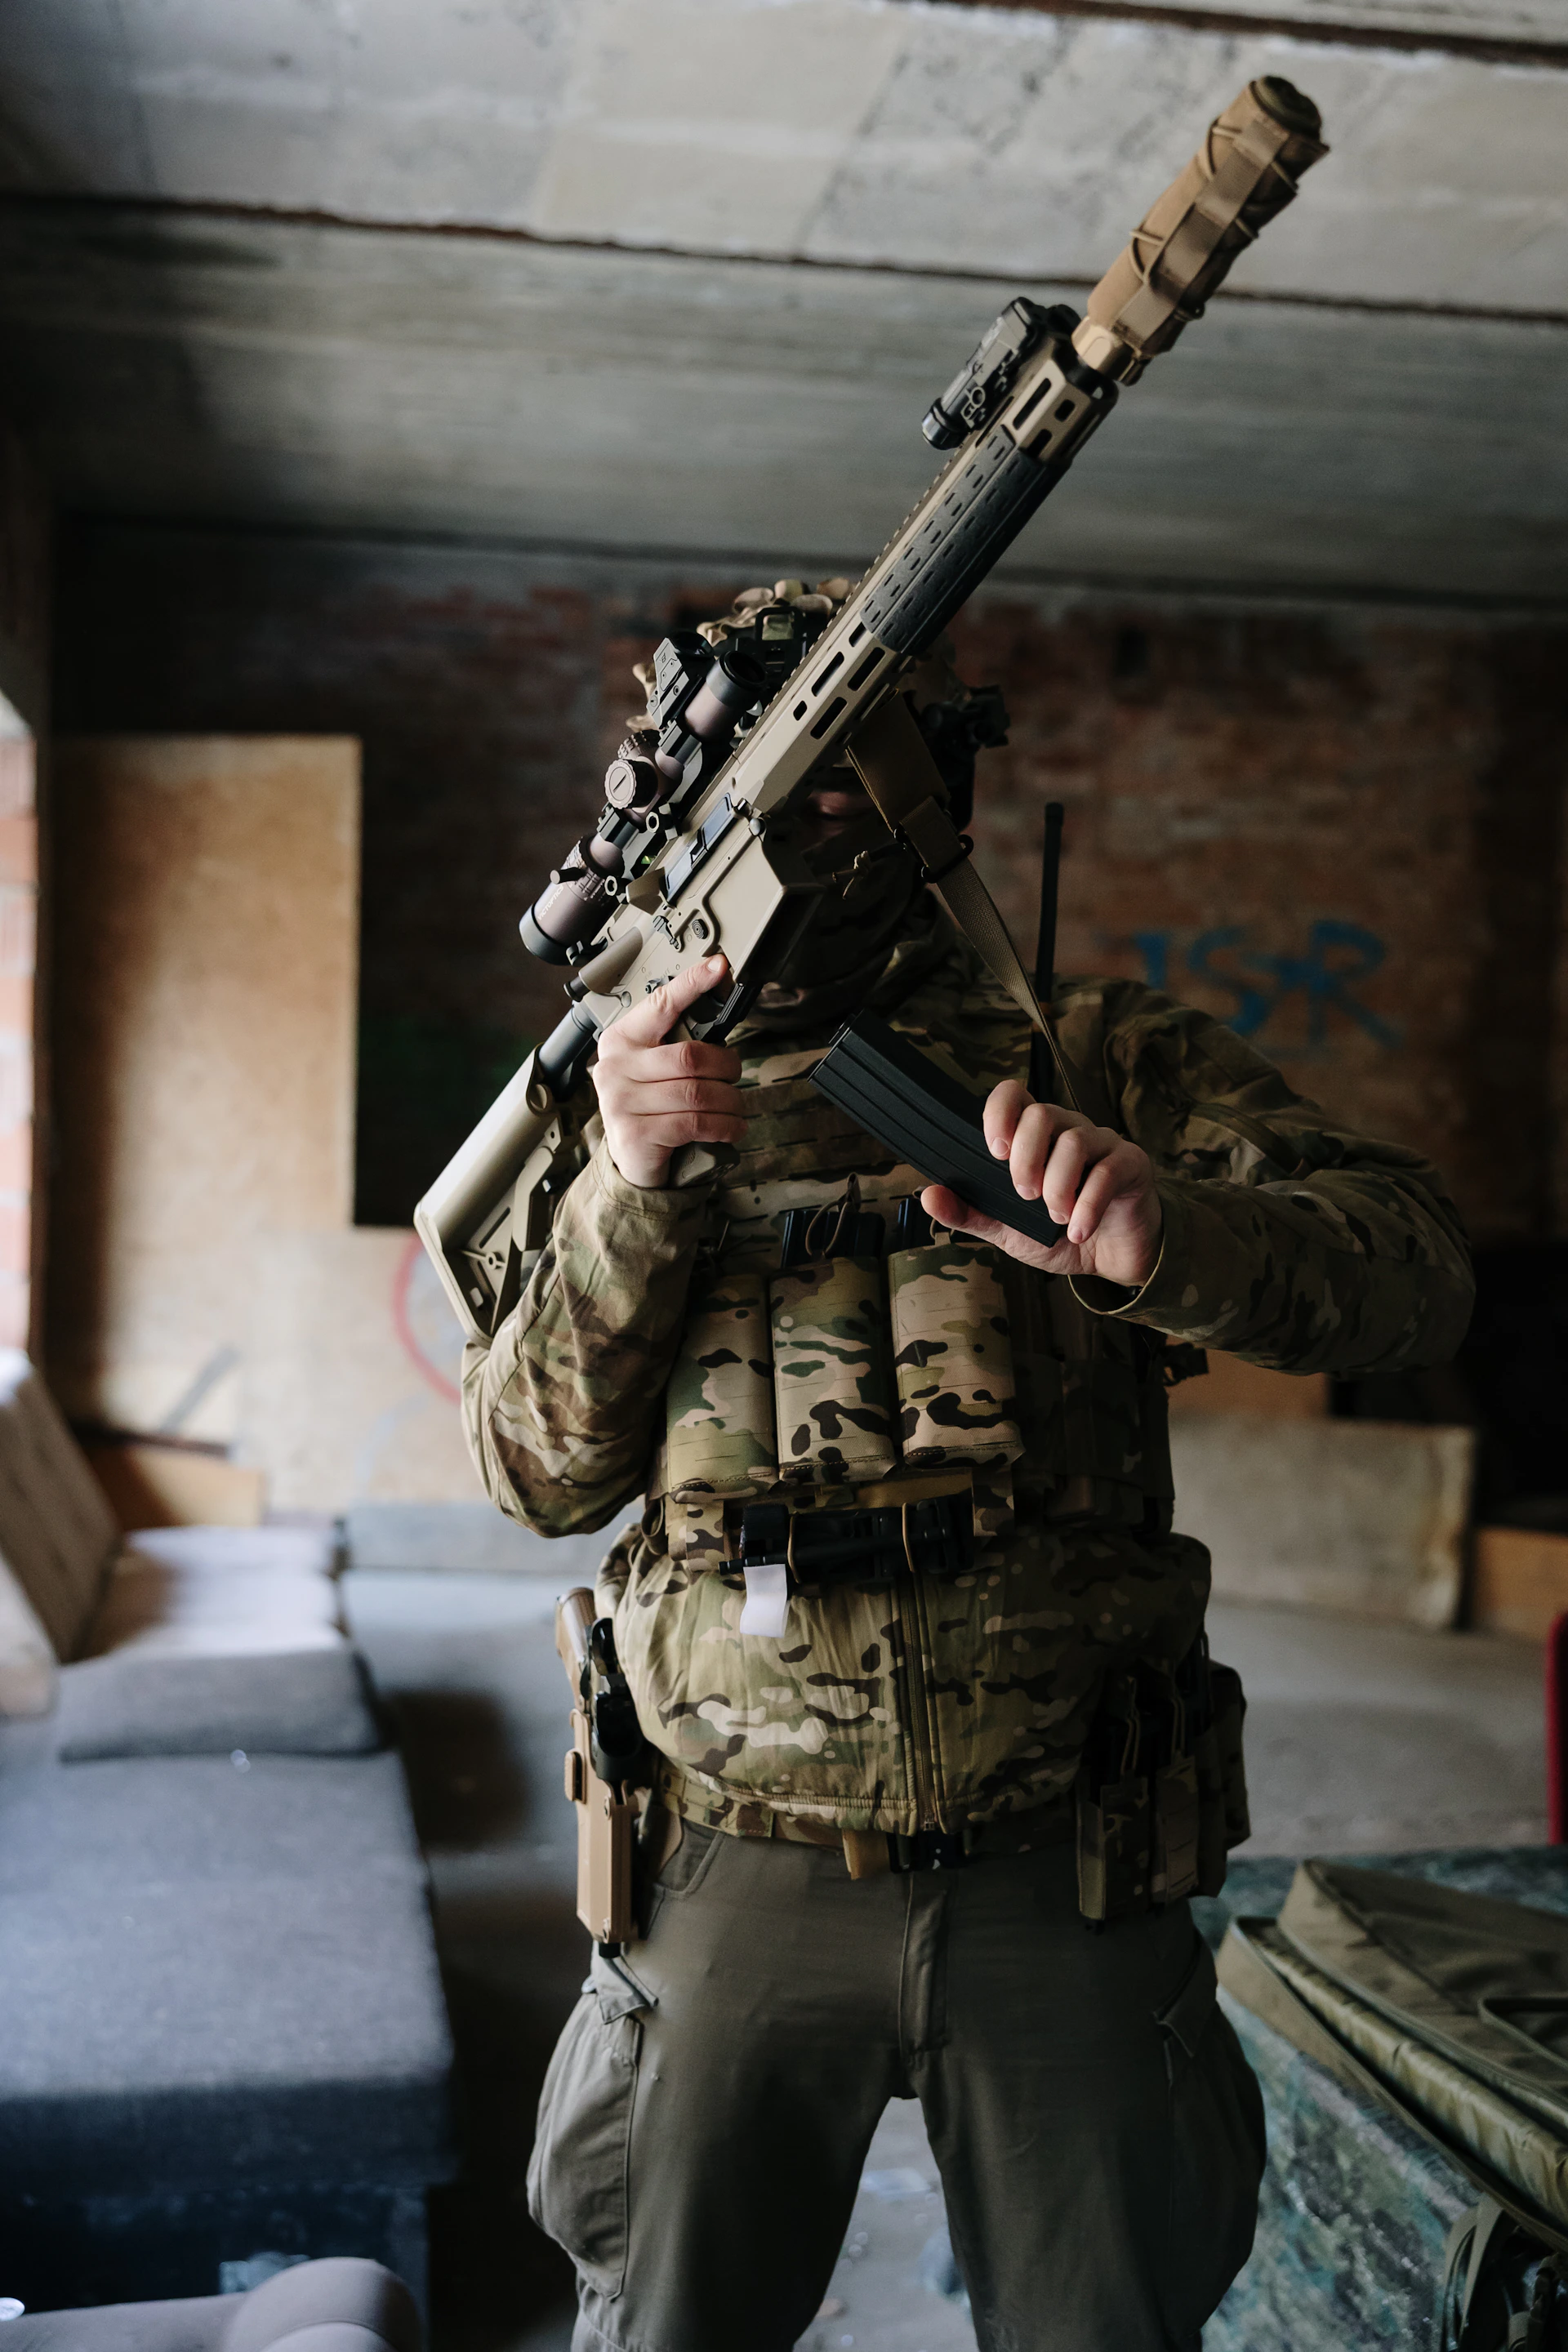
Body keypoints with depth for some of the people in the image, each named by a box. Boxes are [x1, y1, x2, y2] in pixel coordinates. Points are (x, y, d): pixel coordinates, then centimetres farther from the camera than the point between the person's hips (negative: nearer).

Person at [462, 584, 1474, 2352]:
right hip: (742, 1879, 2)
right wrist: (629, 1194, -17)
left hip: (1060, 1877, -1)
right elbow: (542, 1472, 0)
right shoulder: (644, 1104, 8)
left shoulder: (1096, 1061, 2)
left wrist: (1168, 1232, -30)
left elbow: (1413, 1268, -9)